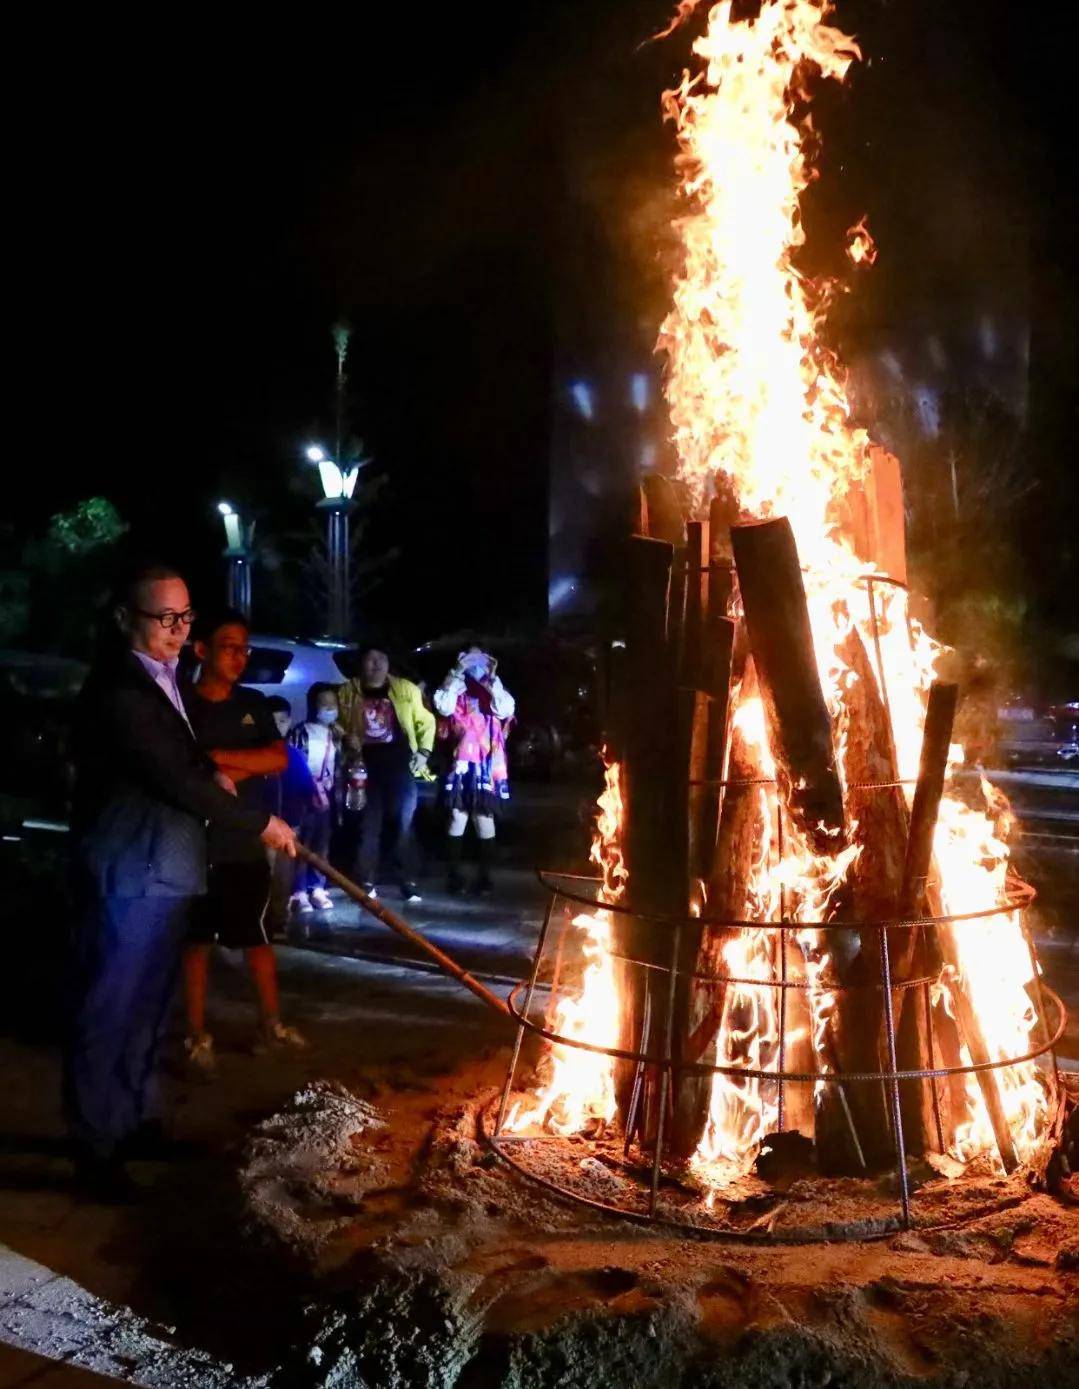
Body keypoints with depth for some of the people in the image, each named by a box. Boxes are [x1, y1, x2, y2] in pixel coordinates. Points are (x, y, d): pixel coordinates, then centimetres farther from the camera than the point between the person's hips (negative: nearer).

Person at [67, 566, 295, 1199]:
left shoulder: (163, 676, 10)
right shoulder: (119, 690, -21)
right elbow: (173, 779, -24)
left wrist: (211, 770, 4)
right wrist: (260, 823, -17)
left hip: (163, 873, 10)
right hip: (129, 879, -10)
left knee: (148, 1007, 19)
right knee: (110, 1012, 2)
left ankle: (138, 1121, 34)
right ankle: (96, 1146, 16)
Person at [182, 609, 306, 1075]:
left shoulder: (253, 703, 7)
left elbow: (279, 760, -5)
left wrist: (217, 758, -15)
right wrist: (246, 767, -13)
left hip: (247, 844, 4)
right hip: (197, 843, -4)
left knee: (258, 936, 14)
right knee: (196, 941, 7)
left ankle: (270, 1023, 27)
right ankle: (197, 1036, 17)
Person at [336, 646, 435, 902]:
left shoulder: (406, 689, 7)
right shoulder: (347, 692, 6)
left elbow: (426, 721, 13)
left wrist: (424, 752, 3)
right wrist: (346, 741, -5)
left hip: (401, 766, 0)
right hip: (367, 768, 0)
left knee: (403, 824, 1)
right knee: (369, 826, 3)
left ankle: (408, 882, 8)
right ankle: (367, 882, 11)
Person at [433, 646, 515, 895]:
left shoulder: (493, 690, 9)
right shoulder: (456, 690, 8)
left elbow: (505, 710, -9)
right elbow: (443, 707, -12)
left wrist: (492, 679, -11)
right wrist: (456, 673, -10)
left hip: (487, 765, 0)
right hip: (461, 764, 0)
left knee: (484, 818, 4)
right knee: (457, 817, -1)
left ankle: (485, 876, 11)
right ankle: (455, 875, 7)